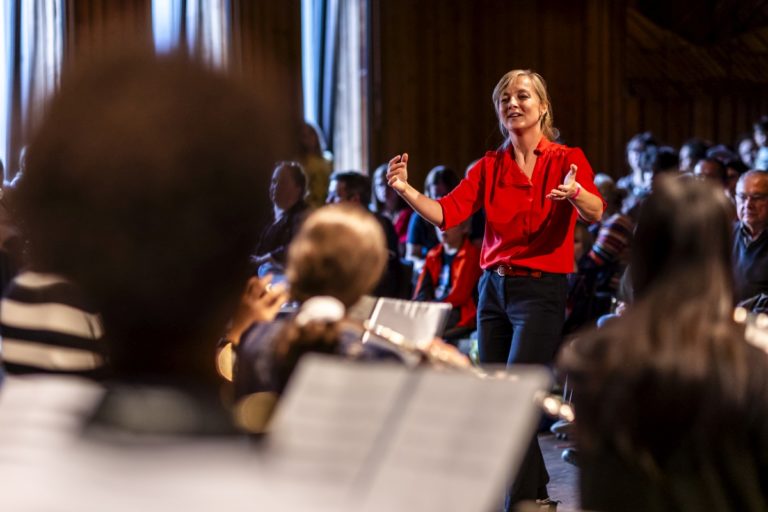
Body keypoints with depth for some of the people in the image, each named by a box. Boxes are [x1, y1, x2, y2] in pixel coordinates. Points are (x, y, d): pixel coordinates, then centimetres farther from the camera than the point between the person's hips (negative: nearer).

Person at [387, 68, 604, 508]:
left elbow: (595, 212, -21)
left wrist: (576, 195, -43)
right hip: (494, 287, 5)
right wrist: (406, 191, -22)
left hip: (542, 290, -5)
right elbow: (446, 213, -4)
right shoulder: (490, 167, 8)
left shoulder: (567, 160, -3)